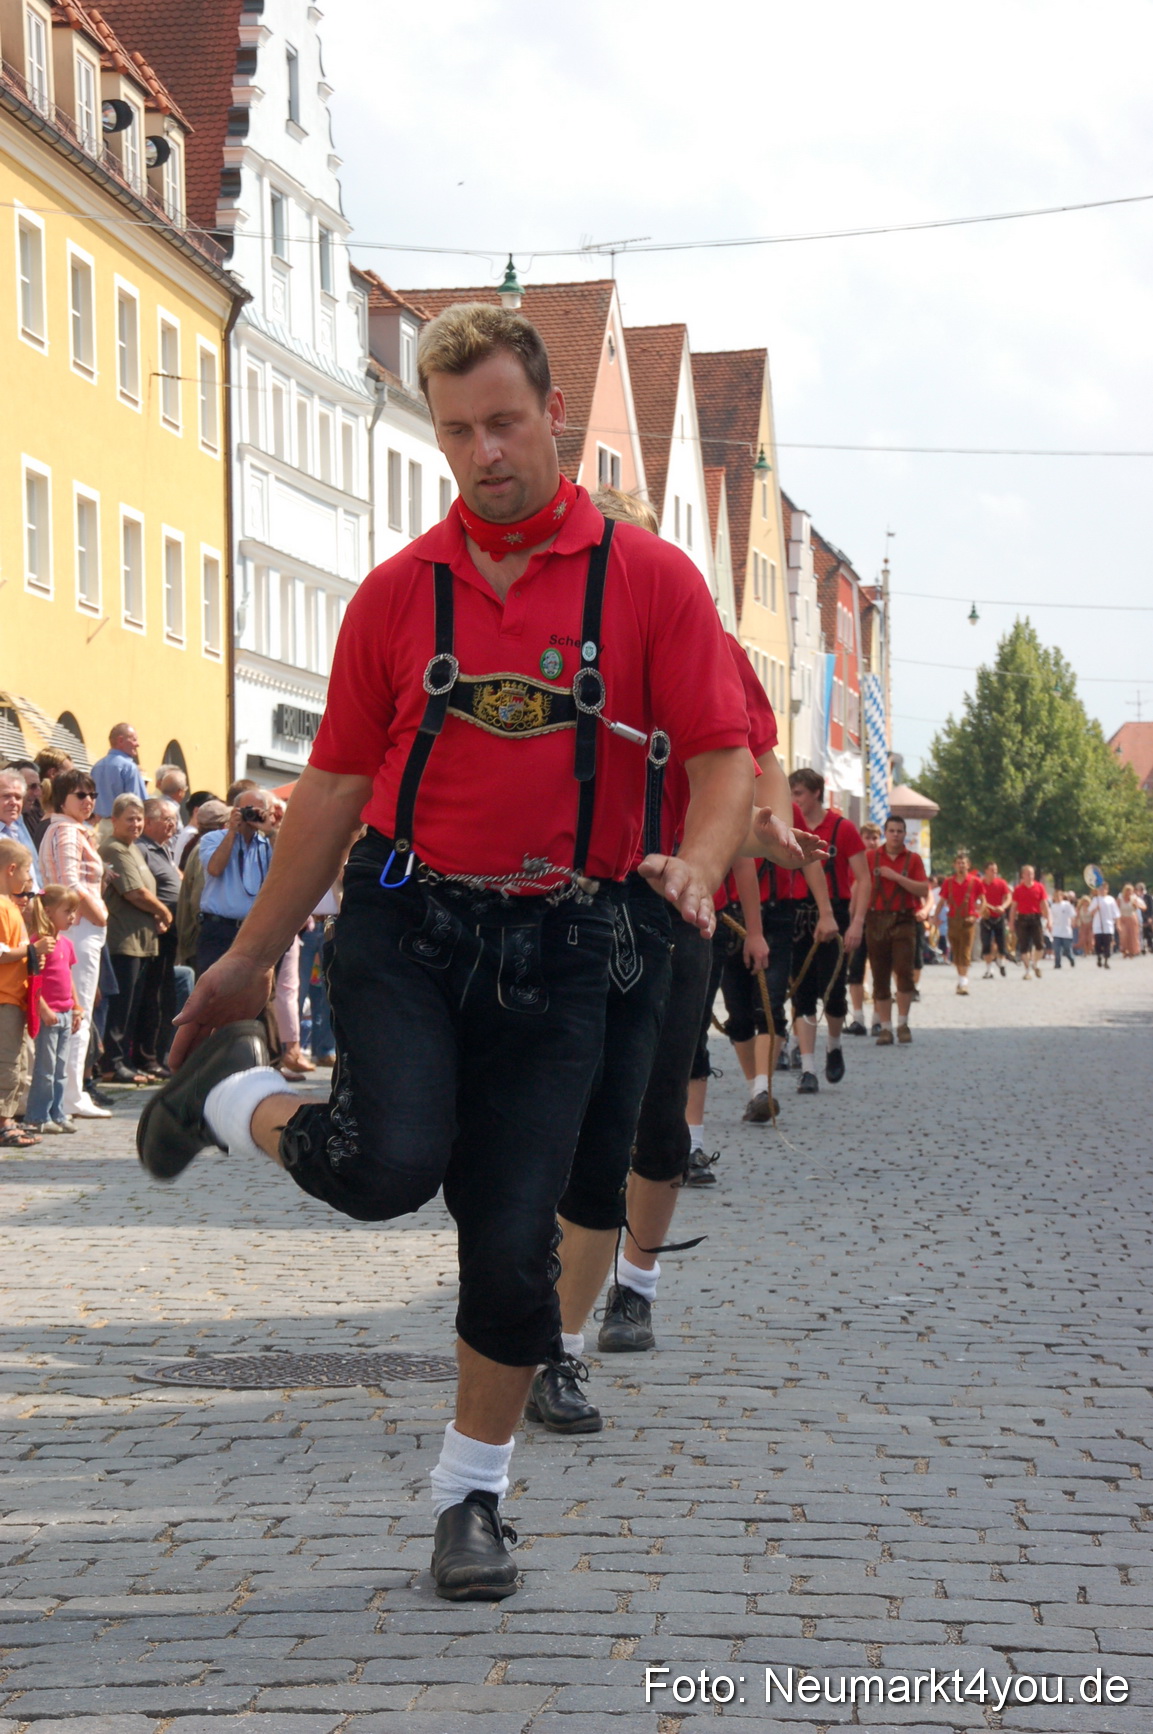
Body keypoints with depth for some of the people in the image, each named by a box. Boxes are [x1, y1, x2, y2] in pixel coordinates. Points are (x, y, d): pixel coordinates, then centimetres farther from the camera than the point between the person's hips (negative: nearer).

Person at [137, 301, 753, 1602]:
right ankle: (228, 1091, 9)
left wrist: (697, 863, -21)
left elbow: (723, 751, 0)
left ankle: (471, 1496, 21)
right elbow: (337, 780, 10)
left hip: (554, 945, 0)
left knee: (513, 1241, 1)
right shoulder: (399, 593, 5)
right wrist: (252, 955, 12)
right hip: (406, 921, 0)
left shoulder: (650, 579, 1)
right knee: (392, 1164, -23)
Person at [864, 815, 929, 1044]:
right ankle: (885, 1028, 9)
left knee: (904, 971, -13)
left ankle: (903, 1023, 0)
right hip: (876, 920, 1)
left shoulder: (913, 859, 6)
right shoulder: (871, 857, 7)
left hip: (903, 920, -1)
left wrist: (895, 876, -12)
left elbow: (923, 889, -4)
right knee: (880, 977, 3)